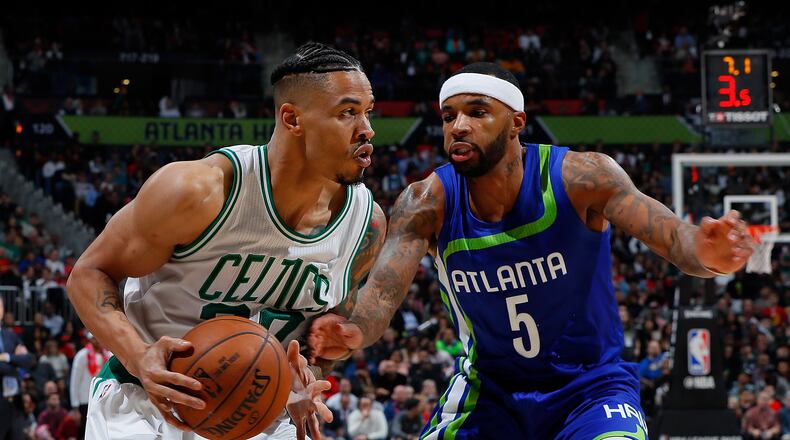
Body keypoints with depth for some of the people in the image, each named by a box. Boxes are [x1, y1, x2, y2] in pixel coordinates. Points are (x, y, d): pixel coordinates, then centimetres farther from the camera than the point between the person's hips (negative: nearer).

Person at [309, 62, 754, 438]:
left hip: (591, 385, -3)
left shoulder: (578, 177, -20)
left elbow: (673, 236, -29)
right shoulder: (427, 202, -14)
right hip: (488, 387, 3)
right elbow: (384, 291, -22)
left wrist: (703, 253, -55)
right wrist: (354, 332, -48)